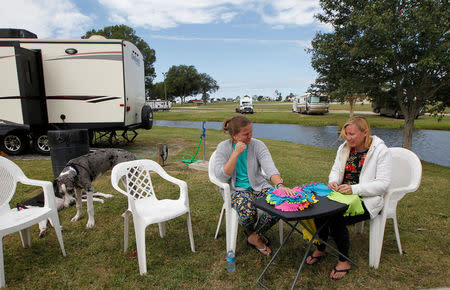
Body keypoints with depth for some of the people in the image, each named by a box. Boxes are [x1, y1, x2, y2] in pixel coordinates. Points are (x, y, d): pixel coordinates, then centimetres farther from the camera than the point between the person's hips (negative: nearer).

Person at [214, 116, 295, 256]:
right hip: (236, 190, -2)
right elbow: (221, 177, -15)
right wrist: (236, 153, -22)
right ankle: (253, 235, 4)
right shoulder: (223, 147, -6)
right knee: (247, 210, -35)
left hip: (259, 187, 3)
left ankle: (254, 235, 4)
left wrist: (280, 185, -39)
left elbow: (269, 167, -19)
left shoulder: (257, 145, -4)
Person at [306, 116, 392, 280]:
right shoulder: (344, 147, 8)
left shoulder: (381, 151, -10)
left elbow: (383, 183, -16)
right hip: (342, 195, 5)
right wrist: (333, 182, -11)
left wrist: (354, 189, -28)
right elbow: (335, 170, 13)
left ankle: (344, 262, -3)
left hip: (366, 200, -5)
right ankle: (320, 250, 4)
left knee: (337, 219, -28)